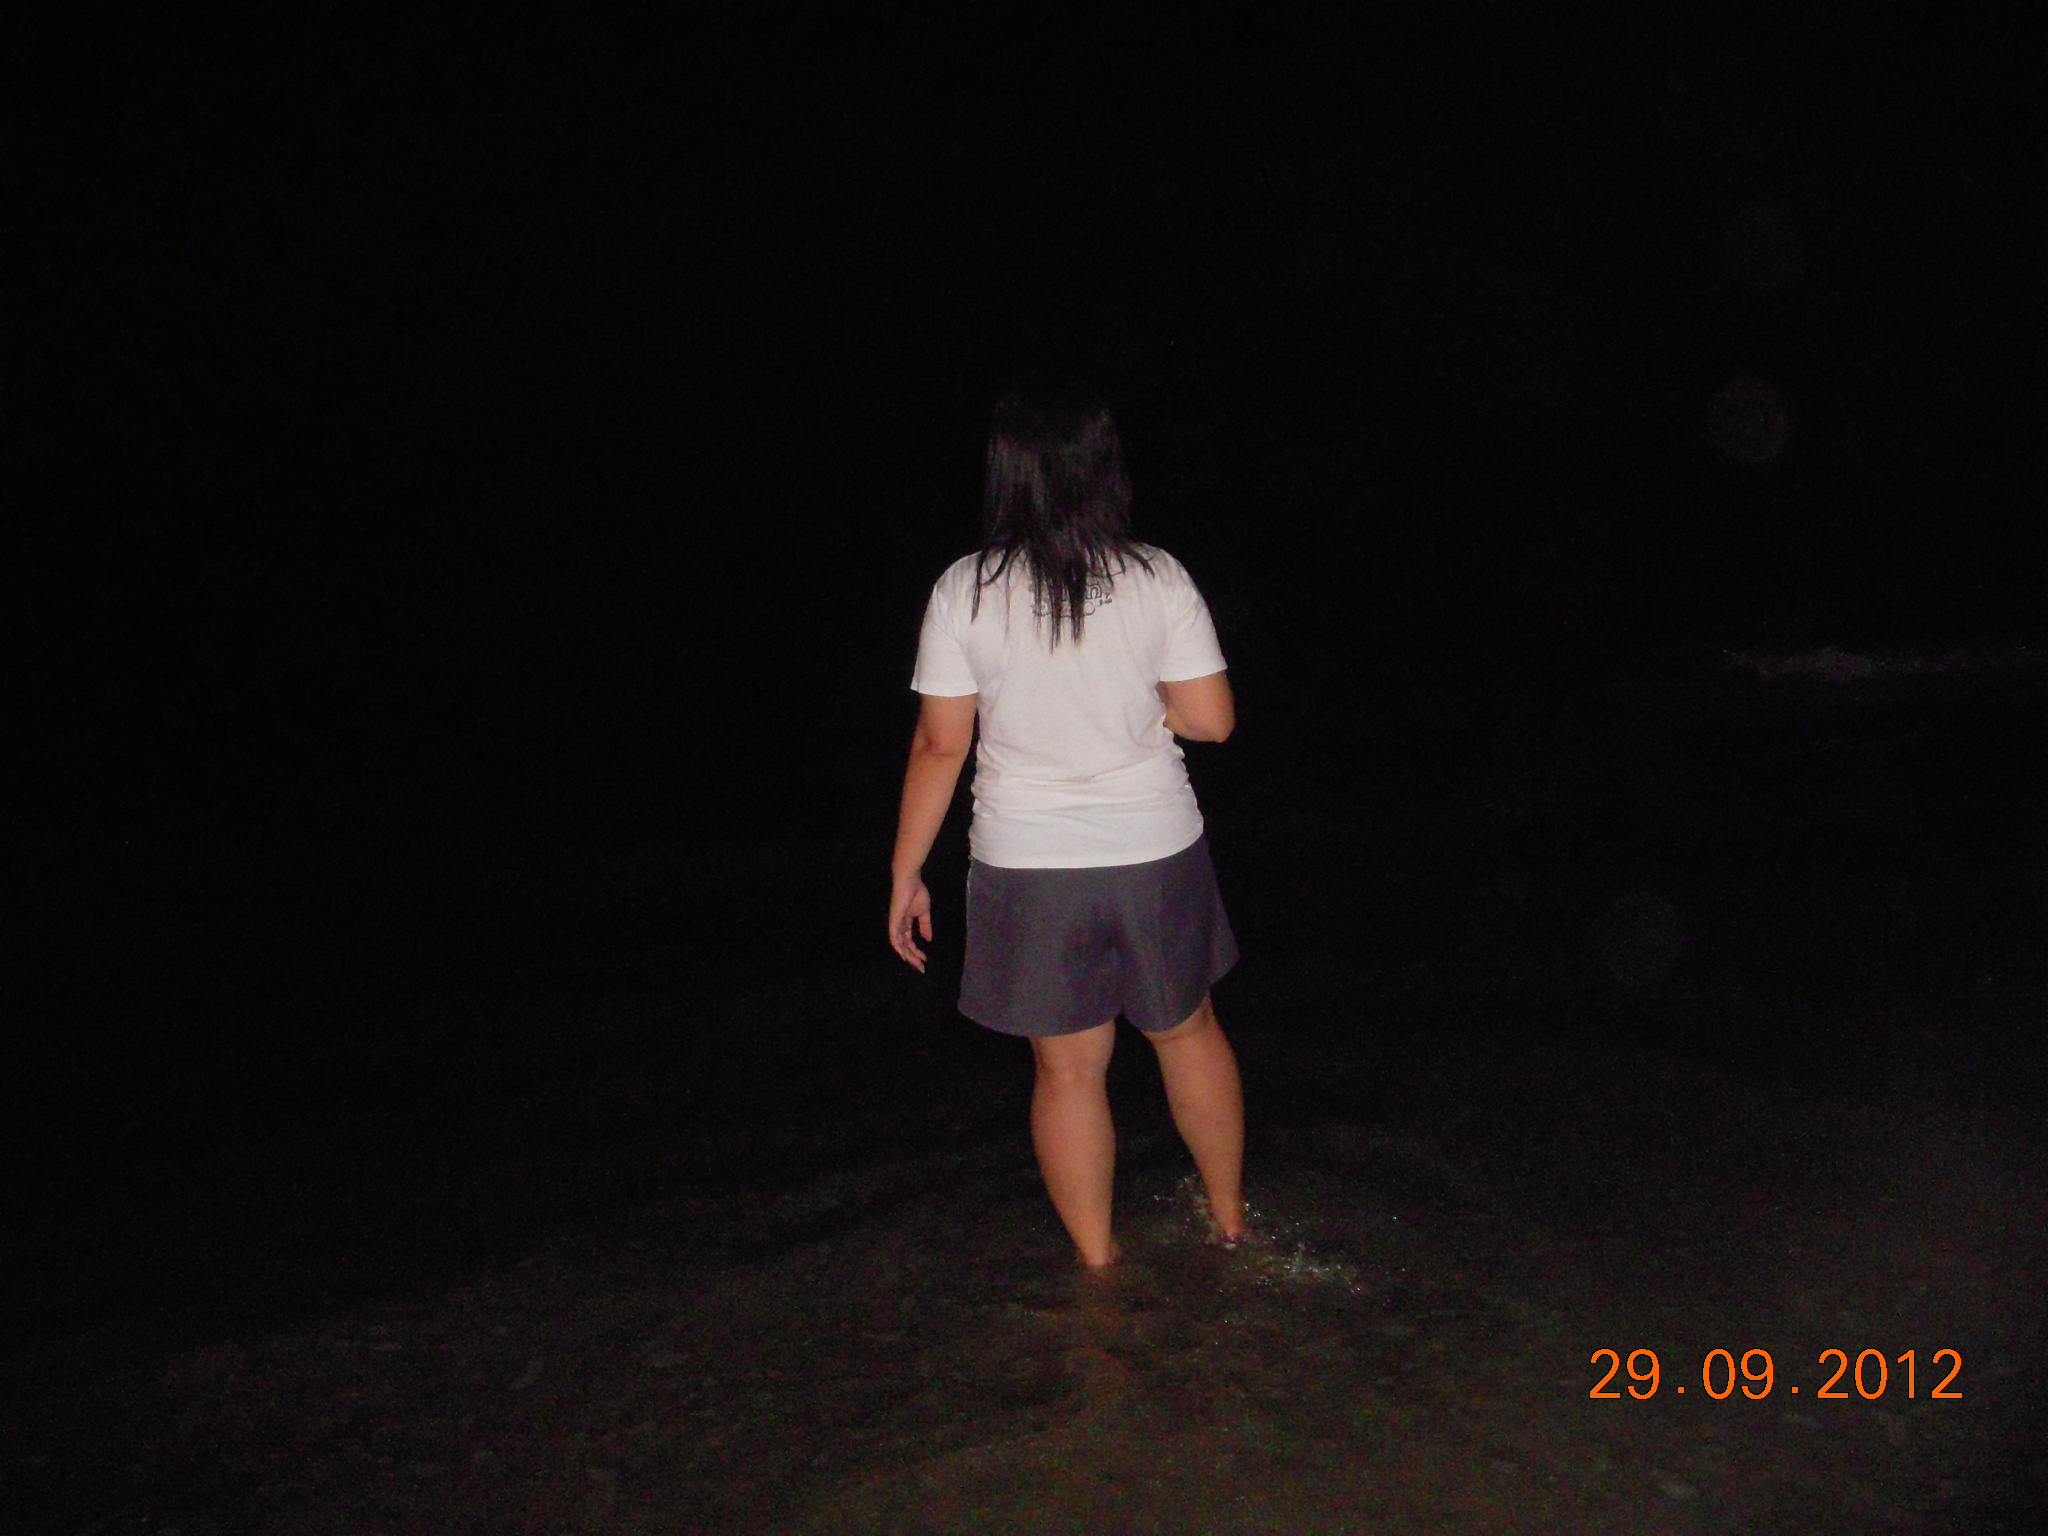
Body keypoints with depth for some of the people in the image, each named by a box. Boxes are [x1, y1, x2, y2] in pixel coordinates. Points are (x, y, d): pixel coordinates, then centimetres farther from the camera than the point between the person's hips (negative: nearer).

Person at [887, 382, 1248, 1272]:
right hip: (1156, 852, 1)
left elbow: (940, 745, -7)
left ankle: (1099, 1267, 25)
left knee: (1068, 1067, 12)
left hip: (1029, 864, -1)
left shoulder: (965, 590, -9)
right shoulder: (1157, 579, -7)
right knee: (1187, 1030, 22)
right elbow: (1213, 720, -5)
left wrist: (905, 874, 2)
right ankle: (1231, 1219, 39)